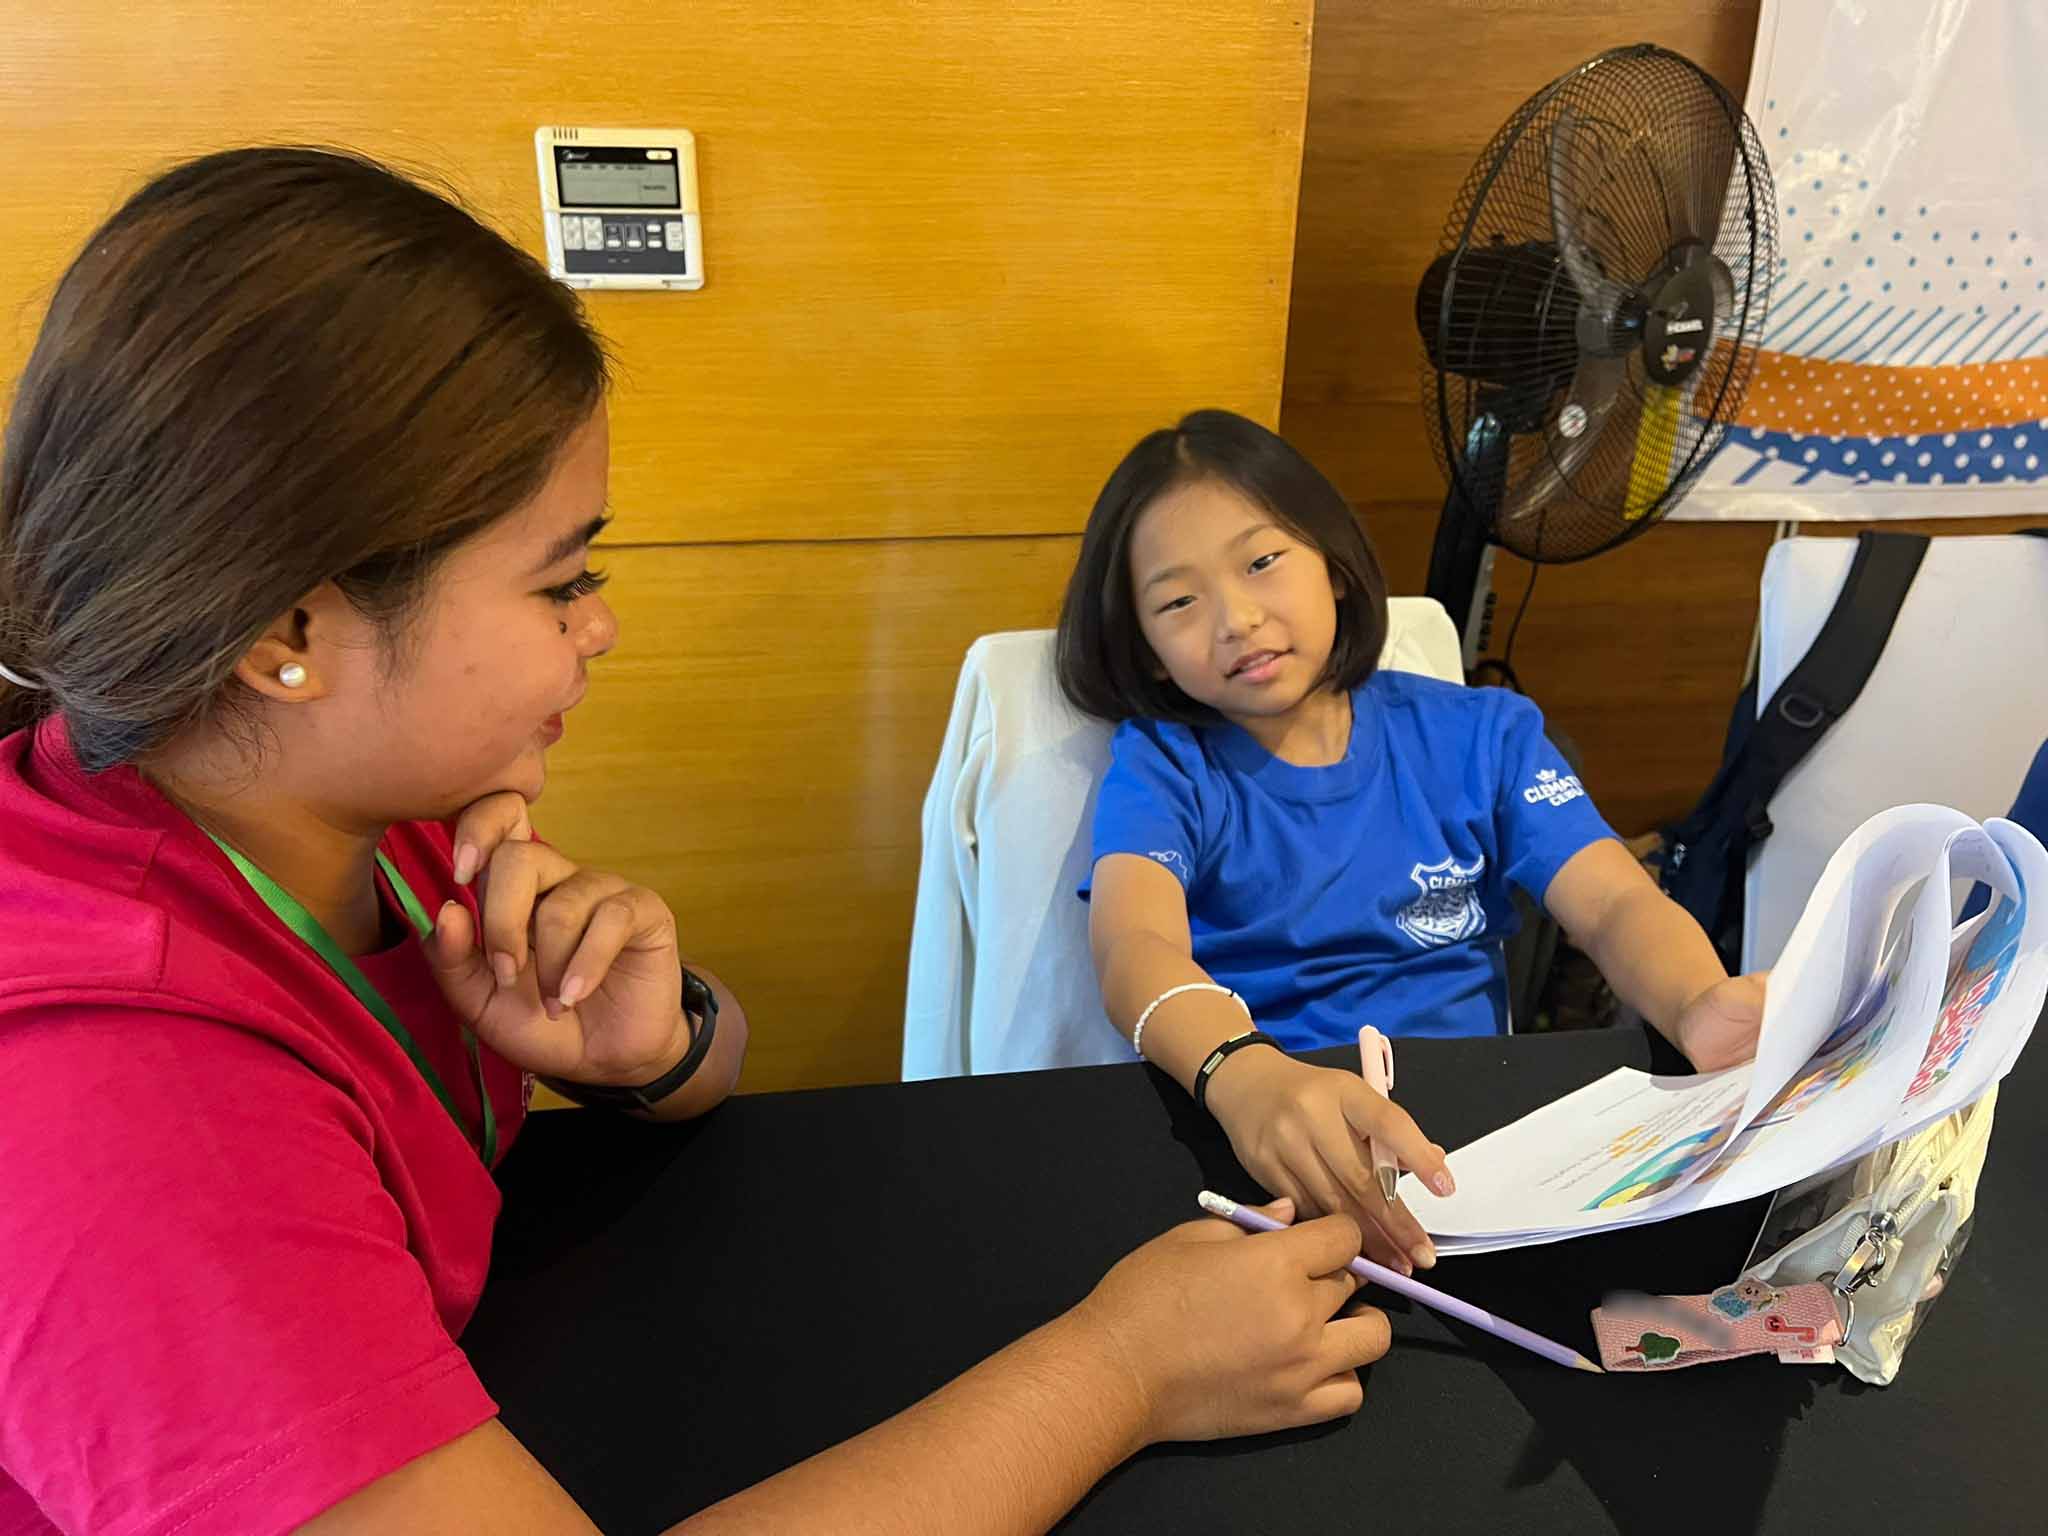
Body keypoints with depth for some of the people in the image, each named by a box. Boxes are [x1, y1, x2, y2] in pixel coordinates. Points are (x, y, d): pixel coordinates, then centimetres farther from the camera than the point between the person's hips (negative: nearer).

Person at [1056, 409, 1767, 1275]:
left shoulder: (1480, 736, 8)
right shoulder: (1162, 764, -1)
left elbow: (1616, 908, -3)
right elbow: (1134, 945, -20)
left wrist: (1701, 1009, -28)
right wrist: (1246, 1076, -44)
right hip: (1248, 1137, -2)